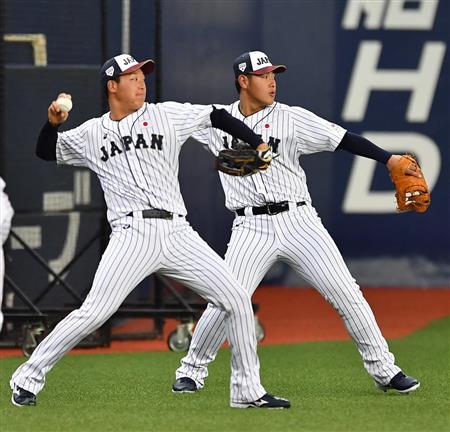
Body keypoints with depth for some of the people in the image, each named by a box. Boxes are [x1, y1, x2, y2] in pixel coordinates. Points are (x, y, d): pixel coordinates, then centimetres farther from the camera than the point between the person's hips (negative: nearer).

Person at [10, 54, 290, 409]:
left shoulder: (166, 115, 12)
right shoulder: (91, 134, 13)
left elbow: (218, 117, 16)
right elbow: (46, 151, 20)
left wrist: (258, 145, 8)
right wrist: (53, 122, 1)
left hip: (177, 234, 2)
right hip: (132, 234, -2)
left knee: (237, 299, -4)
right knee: (93, 313, -15)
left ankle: (248, 390, 6)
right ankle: (28, 378, -3)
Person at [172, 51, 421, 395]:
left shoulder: (292, 118, 0)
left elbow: (341, 139, -6)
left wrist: (389, 159, -15)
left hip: (298, 222, 0)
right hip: (252, 228, 0)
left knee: (346, 294, -4)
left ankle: (383, 369, 6)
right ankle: (192, 371, 12)